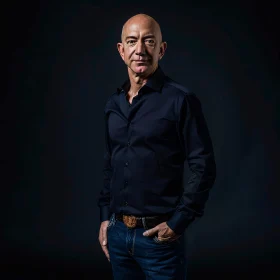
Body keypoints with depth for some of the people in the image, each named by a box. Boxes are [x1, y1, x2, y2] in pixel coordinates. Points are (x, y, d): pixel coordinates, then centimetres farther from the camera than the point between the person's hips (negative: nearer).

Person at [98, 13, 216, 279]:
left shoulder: (180, 100, -10)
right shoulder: (113, 104, 7)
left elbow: (203, 167, -11)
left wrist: (178, 222, -14)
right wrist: (105, 217, 10)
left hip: (159, 235, -5)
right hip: (117, 232, 5)